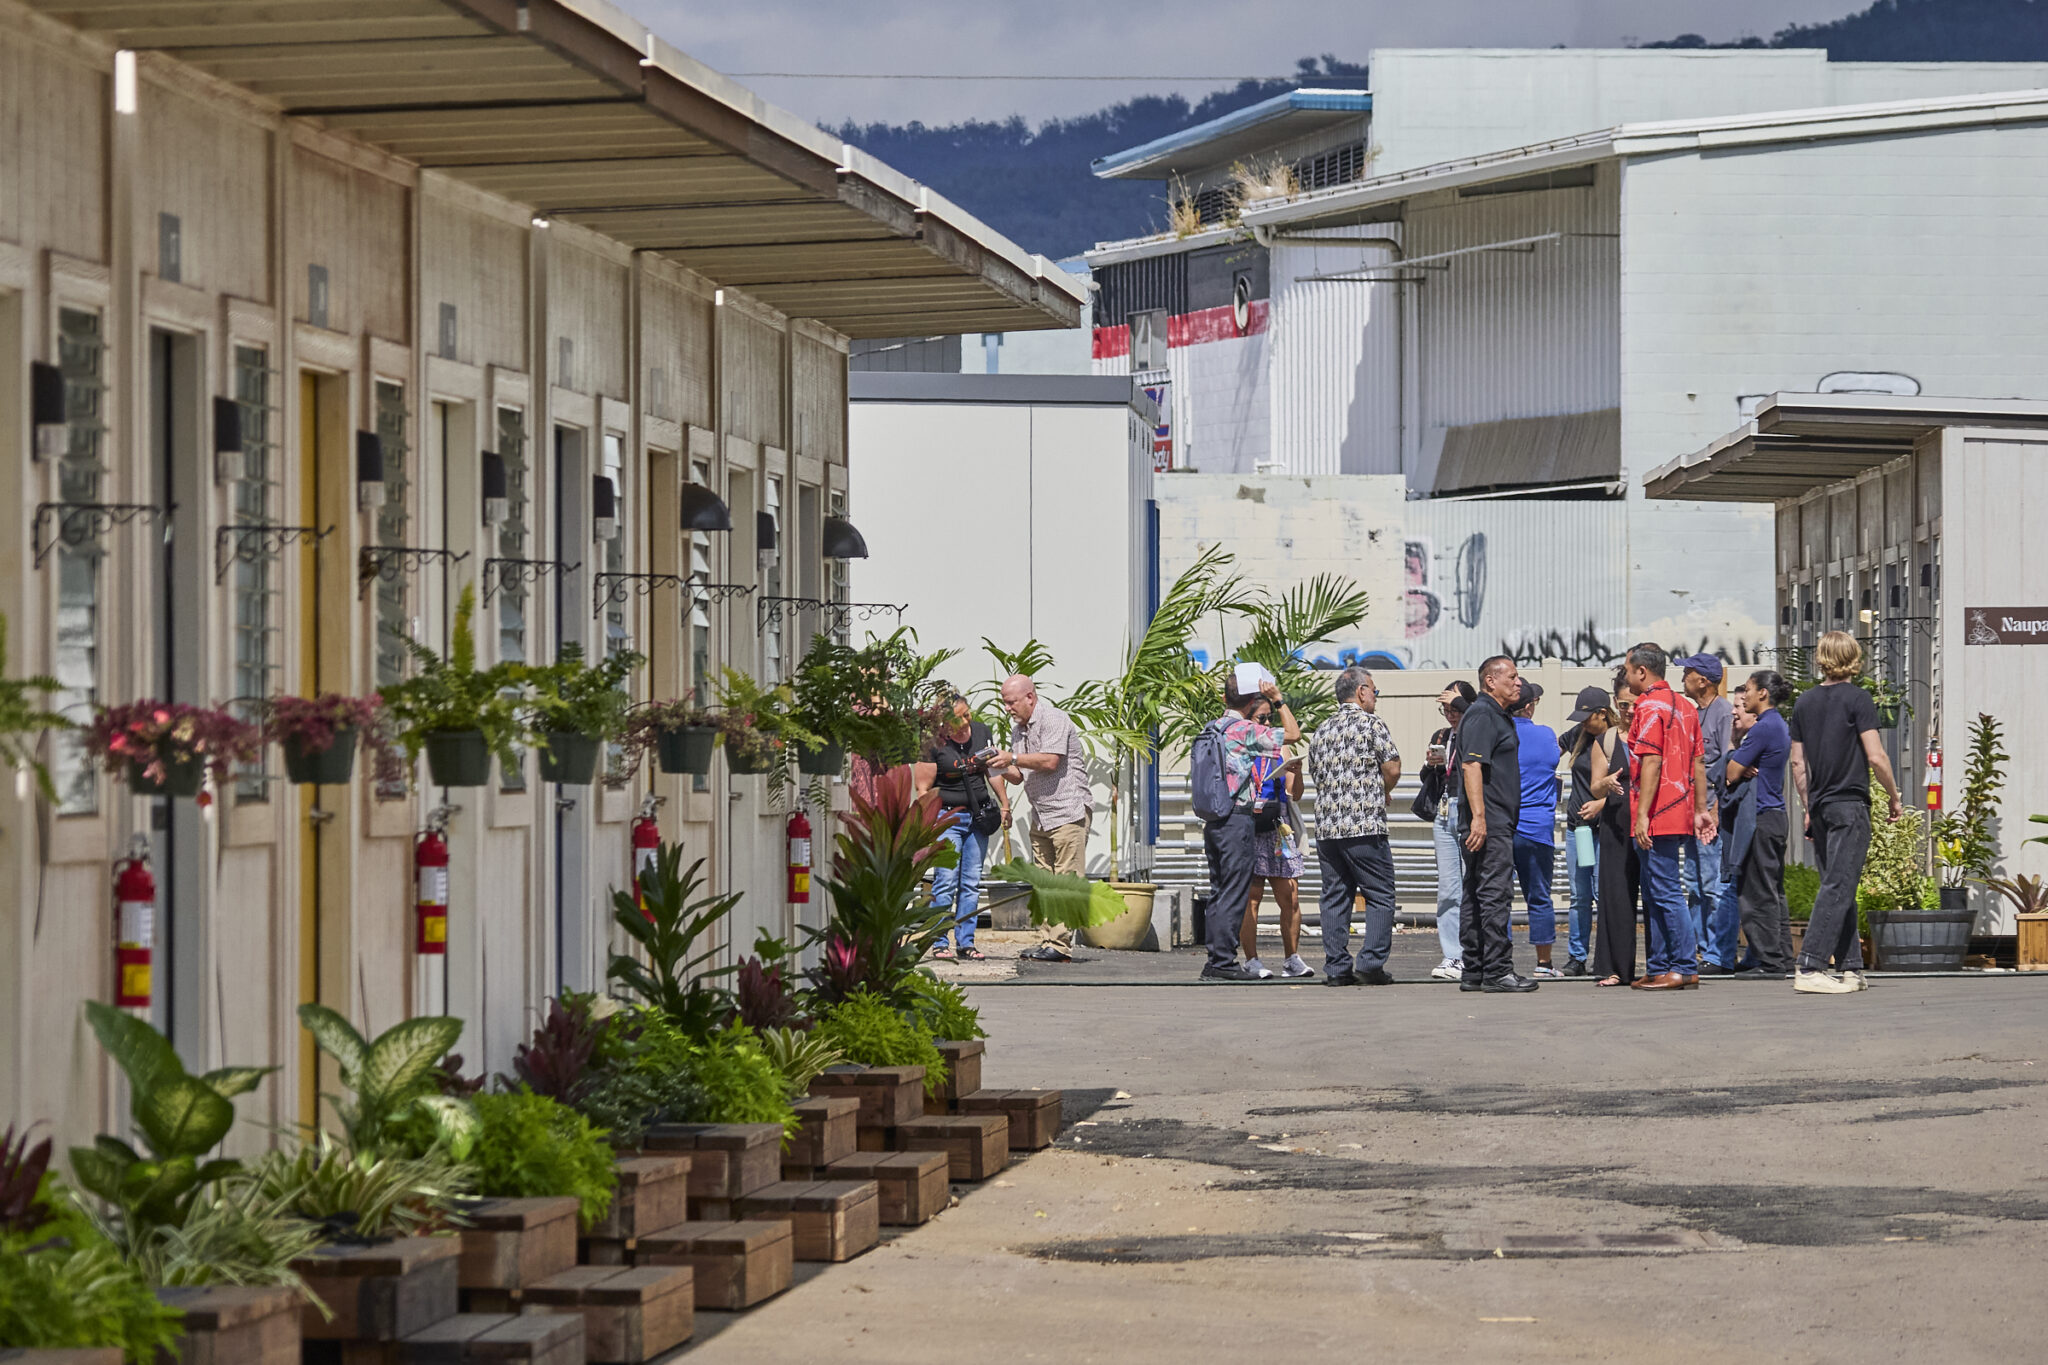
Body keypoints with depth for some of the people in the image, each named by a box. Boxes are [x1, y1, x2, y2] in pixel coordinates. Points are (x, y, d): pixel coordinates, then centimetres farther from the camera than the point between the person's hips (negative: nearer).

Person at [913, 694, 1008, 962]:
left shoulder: (980, 731, 5)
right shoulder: (934, 745, -10)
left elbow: (993, 770, 18)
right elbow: (923, 789, -8)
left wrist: (1004, 804, 18)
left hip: (978, 817, 5)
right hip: (947, 817, -5)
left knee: (971, 883, 5)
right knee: (946, 881, -10)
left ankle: (966, 942, 9)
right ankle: (939, 943, -3)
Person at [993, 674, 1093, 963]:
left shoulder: (1053, 720, -10)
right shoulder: (1019, 731, 17)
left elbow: (1050, 761, -20)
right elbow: (1020, 777, 18)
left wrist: (1013, 759, -15)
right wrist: (1003, 769, -2)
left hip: (1069, 811, -9)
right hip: (1040, 816, 9)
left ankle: (1060, 945, -13)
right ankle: (1046, 941, 5)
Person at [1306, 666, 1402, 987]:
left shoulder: (1322, 730, 15)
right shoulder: (1371, 723, -4)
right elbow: (1392, 769, -7)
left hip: (1326, 826, 6)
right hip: (1365, 826, -6)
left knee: (1335, 897, 7)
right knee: (1380, 896, 0)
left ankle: (1336, 967, 4)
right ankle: (1370, 963, -10)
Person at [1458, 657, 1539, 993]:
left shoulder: (1496, 716, 21)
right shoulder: (1482, 715, -11)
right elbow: (1471, 766, -20)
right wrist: (1478, 817, -26)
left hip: (1495, 823, 11)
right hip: (1489, 823, -11)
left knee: (1477, 896, 9)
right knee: (1496, 893, -12)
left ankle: (1473, 972, 11)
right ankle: (1497, 971, -14)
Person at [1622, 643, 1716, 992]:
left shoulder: (1650, 708, -11)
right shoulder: (1684, 707, 17)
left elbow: (1651, 763, -19)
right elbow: (1698, 763, 18)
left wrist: (1642, 814, -20)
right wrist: (1701, 809, 19)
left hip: (1656, 818, -10)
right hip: (1680, 814, 10)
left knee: (1665, 893, -8)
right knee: (1655, 894, 14)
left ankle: (1685, 968, -9)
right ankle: (1658, 969, 15)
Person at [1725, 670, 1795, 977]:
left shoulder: (1763, 728, -15)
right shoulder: (1781, 726, 16)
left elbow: (1732, 772, -14)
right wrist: (1744, 770, -4)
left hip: (1760, 818, -10)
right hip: (1776, 814, 10)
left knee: (1758, 894, -6)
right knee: (1773, 892, 12)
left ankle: (1768, 961, -6)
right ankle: (1782, 960, 13)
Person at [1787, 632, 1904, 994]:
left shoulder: (1806, 702, 9)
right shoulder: (1857, 699, -8)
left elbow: (1798, 763, 11)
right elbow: (1875, 757, -12)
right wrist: (1895, 797, 0)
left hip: (1820, 807, 6)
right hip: (1850, 804, -6)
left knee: (1838, 887, 13)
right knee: (1838, 888, -8)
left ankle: (1851, 967, 15)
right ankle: (1810, 969, -16)